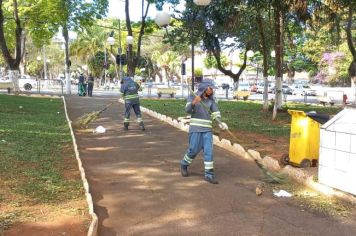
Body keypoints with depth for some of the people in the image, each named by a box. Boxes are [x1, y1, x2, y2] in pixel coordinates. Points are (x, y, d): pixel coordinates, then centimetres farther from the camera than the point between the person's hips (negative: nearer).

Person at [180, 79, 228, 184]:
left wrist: (221, 123, -20)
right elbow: (188, 110, -17)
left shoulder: (211, 101, 6)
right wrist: (194, 102, -38)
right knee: (193, 150, 2)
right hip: (195, 129, -3)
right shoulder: (193, 97, -3)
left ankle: (209, 174, 3)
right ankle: (184, 165, 29)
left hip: (207, 130, 3)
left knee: (209, 151, -2)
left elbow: (216, 114, -1)